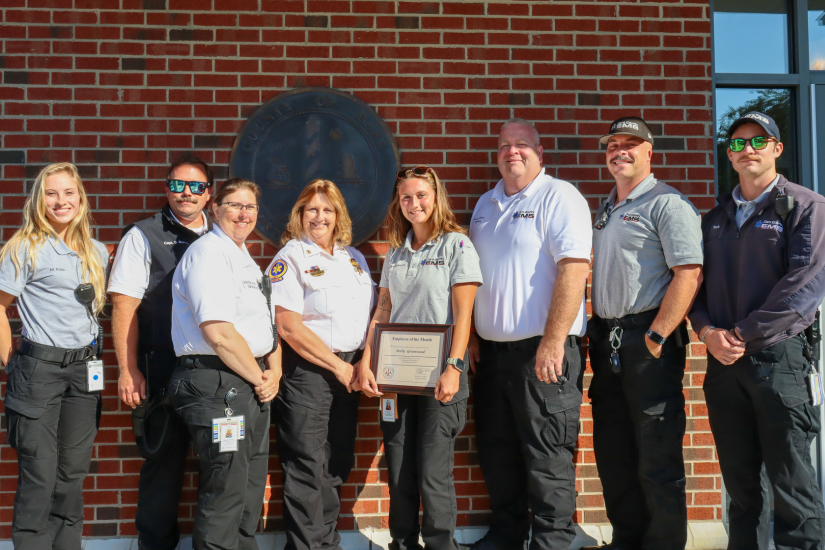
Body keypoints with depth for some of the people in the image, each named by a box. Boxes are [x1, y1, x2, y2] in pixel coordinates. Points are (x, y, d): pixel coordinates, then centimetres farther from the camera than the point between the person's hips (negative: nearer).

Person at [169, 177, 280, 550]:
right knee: (225, 489, -4)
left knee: (251, 484, 17)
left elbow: (266, 321, 22)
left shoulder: (246, 260, 18)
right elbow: (218, 332, -21)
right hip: (216, 382, -10)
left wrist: (274, 371, 5)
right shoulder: (208, 254, -12)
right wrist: (258, 378, -11)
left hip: (252, 384, 10)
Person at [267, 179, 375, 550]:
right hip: (307, 370, -6)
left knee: (337, 464, 13)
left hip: (348, 372, 6)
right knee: (307, 467, -3)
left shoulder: (354, 258, 13)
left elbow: (371, 314, 15)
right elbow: (288, 326, -14)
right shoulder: (291, 258, -6)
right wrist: (337, 366, -13)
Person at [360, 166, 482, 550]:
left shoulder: (456, 245, -1)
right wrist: (366, 363, 3)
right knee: (398, 471, 8)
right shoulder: (395, 252, 15)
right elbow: (382, 311, 13)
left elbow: (462, 314, -8)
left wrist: (453, 368, -17)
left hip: (438, 370, -5)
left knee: (433, 472, -5)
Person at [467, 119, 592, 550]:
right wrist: (471, 336, 12)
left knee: (547, 455, -1)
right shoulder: (486, 204, 16)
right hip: (491, 349, 7)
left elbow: (574, 270, -17)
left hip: (543, 350, -7)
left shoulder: (559, 197, -7)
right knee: (496, 449, 14)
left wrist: (552, 344, -22)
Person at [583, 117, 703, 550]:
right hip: (607, 343, 8)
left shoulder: (667, 203, -7)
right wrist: (597, 330, 13)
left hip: (648, 340, -8)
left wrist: (656, 337, -20)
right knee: (613, 453, 14)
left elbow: (688, 273, -17)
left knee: (657, 457, -1)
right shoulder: (605, 210, 19)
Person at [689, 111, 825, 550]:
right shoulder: (716, 218, 17)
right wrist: (707, 330, -5)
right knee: (740, 480, 11)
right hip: (724, 361, 5)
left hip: (780, 356, -5)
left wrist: (744, 334, -14)